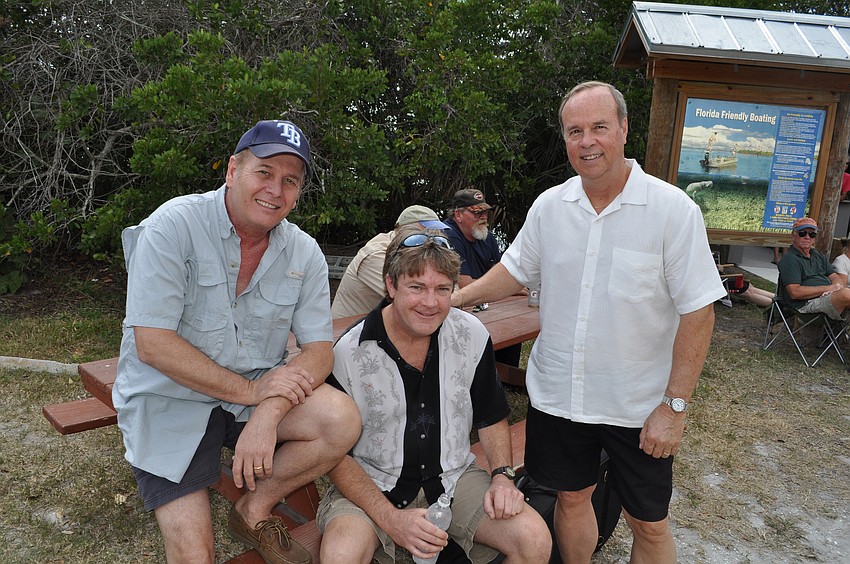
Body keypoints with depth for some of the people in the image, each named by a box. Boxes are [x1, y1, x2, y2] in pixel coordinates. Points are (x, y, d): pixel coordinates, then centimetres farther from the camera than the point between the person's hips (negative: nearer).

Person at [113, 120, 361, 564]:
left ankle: (253, 512, 3)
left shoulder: (304, 253, -3)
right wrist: (250, 390, -23)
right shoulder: (173, 225, -15)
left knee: (343, 421, -21)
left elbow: (319, 349, -7)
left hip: (259, 391, 4)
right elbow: (152, 344, -20)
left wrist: (268, 413, -25)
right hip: (169, 400, -3)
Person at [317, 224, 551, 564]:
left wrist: (502, 475, -8)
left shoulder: (472, 335, -5)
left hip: (454, 476, 4)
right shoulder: (348, 354, -16)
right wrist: (390, 519, -20)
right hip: (371, 484, -3)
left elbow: (491, 418, 9)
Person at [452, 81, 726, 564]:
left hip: (640, 407, -3)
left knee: (650, 523, 13)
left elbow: (697, 312, -13)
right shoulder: (548, 206, -2)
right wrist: (455, 299, 0)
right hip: (557, 394, 3)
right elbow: (515, 271, 11)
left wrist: (675, 405, -14)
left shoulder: (673, 210, -14)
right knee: (572, 497, 21)